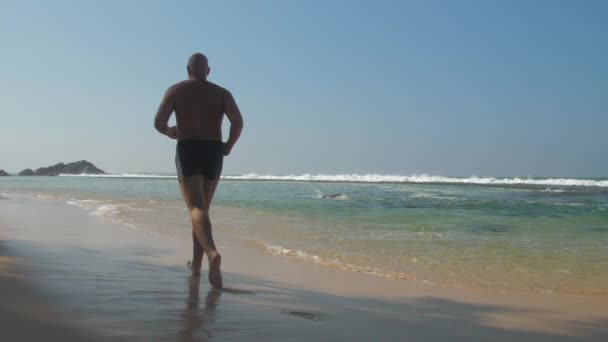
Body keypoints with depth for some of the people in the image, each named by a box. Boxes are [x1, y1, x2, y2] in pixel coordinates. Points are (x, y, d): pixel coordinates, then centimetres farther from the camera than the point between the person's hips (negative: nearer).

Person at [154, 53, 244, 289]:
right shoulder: (222, 93, 11)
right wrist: (228, 146, 8)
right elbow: (238, 121, -7)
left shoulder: (175, 90, 7)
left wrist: (170, 133, 20)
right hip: (213, 154, 3)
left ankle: (212, 254, -42)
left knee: (197, 210, -14)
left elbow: (158, 122, -3)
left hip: (188, 153, -3)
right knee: (202, 207, 18)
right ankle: (196, 264, 22)